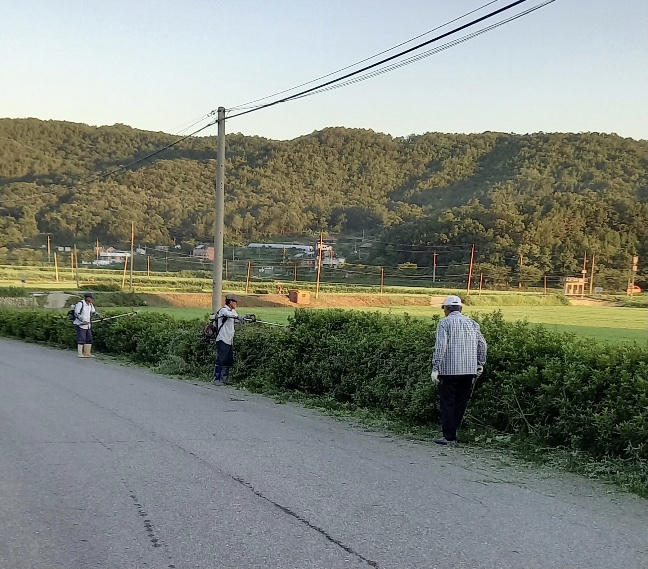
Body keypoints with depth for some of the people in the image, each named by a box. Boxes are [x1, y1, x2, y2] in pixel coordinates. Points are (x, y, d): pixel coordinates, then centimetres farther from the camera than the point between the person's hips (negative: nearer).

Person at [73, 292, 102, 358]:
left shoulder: (90, 304, 9)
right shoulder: (80, 303, -16)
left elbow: (93, 312, 21)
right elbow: (76, 314, -19)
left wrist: (99, 315, 3)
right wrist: (83, 321, -27)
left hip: (88, 325, 8)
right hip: (81, 325, -8)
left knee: (89, 339, 9)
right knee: (81, 339, -6)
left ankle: (87, 353, 16)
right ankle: (80, 353, 0)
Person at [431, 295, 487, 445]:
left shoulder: (445, 322, -3)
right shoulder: (472, 323, 12)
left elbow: (440, 347, -12)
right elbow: (482, 345, 10)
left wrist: (435, 369, -11)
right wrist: (480, 364, 20)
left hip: (449, 370, -5)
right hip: (469, 370, 5)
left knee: (448, 403, 2)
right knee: (462, 402, 13)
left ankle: (449, 437, 2)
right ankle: (454, 430, 17)